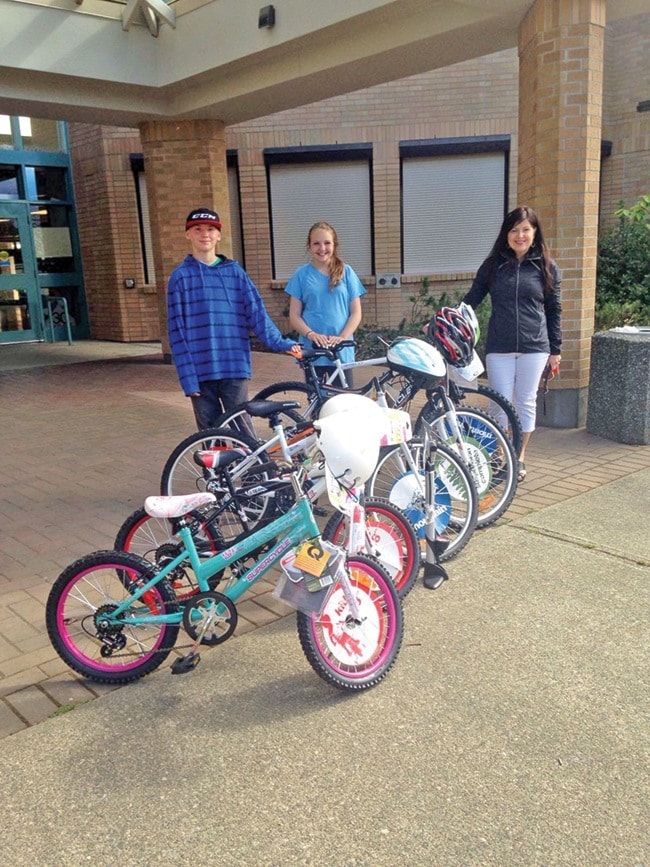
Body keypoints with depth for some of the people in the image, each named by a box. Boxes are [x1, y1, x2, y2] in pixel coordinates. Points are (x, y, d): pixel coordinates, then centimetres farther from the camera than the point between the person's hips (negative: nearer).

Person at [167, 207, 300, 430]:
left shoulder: (235, 272, 9)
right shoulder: (180, 276, 4)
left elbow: (256, 312, 3)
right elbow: (177, 331, 0)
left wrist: (279, 342, -13)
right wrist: (187, 377, -7)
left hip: (235, 369, 1)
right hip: (200, 372, -1)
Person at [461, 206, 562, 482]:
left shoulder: (547, 267, 5)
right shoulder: (493, 265, 6)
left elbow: (554, 311, 7)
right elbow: (470, 301, 7)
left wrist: (555, 350, 6)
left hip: (534, 347, 0)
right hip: (499, 347, 0)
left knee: (526, 402, 7)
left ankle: (520, 456, 22)